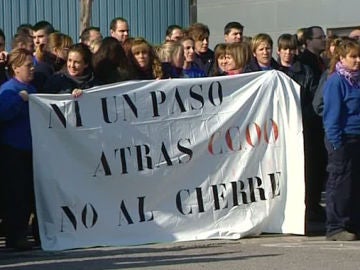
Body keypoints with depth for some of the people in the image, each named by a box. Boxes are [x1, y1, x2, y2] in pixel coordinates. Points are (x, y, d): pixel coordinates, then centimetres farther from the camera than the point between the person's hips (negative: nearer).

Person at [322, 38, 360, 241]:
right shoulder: (336, 81, -10)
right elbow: (332, 114, -12)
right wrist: (336, 143, -16)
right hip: (342, 140, -7)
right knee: (340, 184, -3)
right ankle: (335, 228, 2)